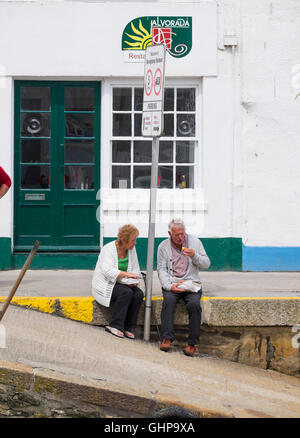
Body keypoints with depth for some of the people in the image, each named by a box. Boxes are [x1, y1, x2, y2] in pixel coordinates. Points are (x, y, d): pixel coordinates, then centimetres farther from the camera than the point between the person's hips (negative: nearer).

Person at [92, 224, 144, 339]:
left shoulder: (132, 249, 4)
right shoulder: (109, 249, -16)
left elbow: (135, 269, 10)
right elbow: (107, 271, -29)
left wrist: (133, 281, -10)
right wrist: (126, 274, -38)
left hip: (120, 283, 6)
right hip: (105, 285, -6)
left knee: (138, 294, -21)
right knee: (126, 292, -32)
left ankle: (129, 328, -15)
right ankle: (115, 326, -22)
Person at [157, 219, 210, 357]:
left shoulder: (195, 241, 6)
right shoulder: (163, 246, 5)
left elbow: (206, 264, 6)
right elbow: (161, 269, 0)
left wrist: (195, 256, -14)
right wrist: (169, 286, -16)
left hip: (191, 283, 0)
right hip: (172, 284, 0)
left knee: (194, 304, -29)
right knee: (168, 300, -32)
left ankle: (192, 343, -22)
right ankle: (166, 339, -30)